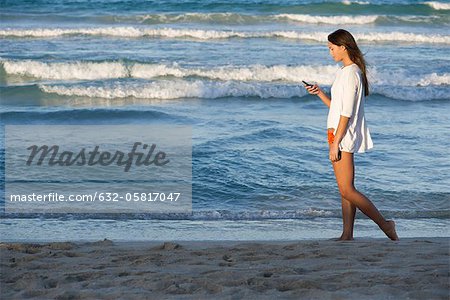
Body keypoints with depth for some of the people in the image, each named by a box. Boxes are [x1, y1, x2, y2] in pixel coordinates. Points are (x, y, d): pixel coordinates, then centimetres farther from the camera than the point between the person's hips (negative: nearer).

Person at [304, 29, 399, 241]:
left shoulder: (350, 73, -16)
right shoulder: (347, 72, 15)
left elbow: (346, 113, -19)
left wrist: (335, 143, -20)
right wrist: (319, 93, 10)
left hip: (343, 136, -10)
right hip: (342, 137, 10)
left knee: (347, 191, -10)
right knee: (345, 190, 9)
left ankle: (384, 224, -5)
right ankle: (347, 235, 11)